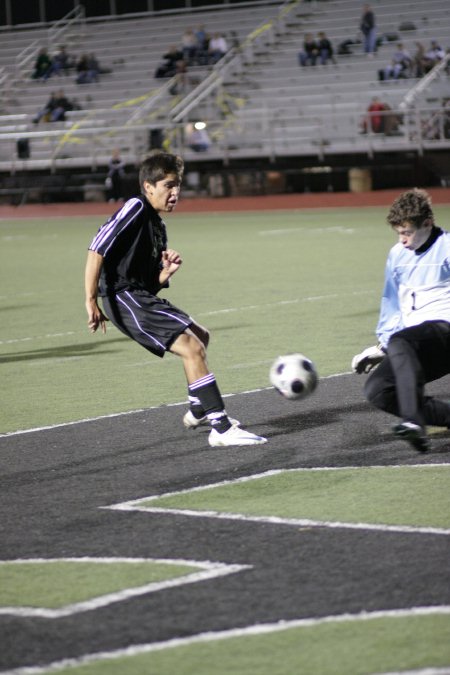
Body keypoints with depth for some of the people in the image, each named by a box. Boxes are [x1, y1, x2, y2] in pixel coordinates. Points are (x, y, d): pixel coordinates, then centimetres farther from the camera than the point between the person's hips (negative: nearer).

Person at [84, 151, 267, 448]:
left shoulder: (157, 225, 18)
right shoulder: (135, 209, -10)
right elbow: (97, 250, -18)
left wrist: (166, 272, -3)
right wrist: (91, 300, -22)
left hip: (143, 297, 11)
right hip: (124, 298, -11)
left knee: (200, 336, 25)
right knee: (192, 347, -20)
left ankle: (198, 410, 43)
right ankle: (221, 429, -23)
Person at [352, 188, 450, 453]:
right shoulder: (397, 254, 16)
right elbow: (392, 302, 25)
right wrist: (381, 346, 16)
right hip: (414, 346, 7)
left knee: (399, 342, -36)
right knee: (376, 390, -13)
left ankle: (414, 422, -50)